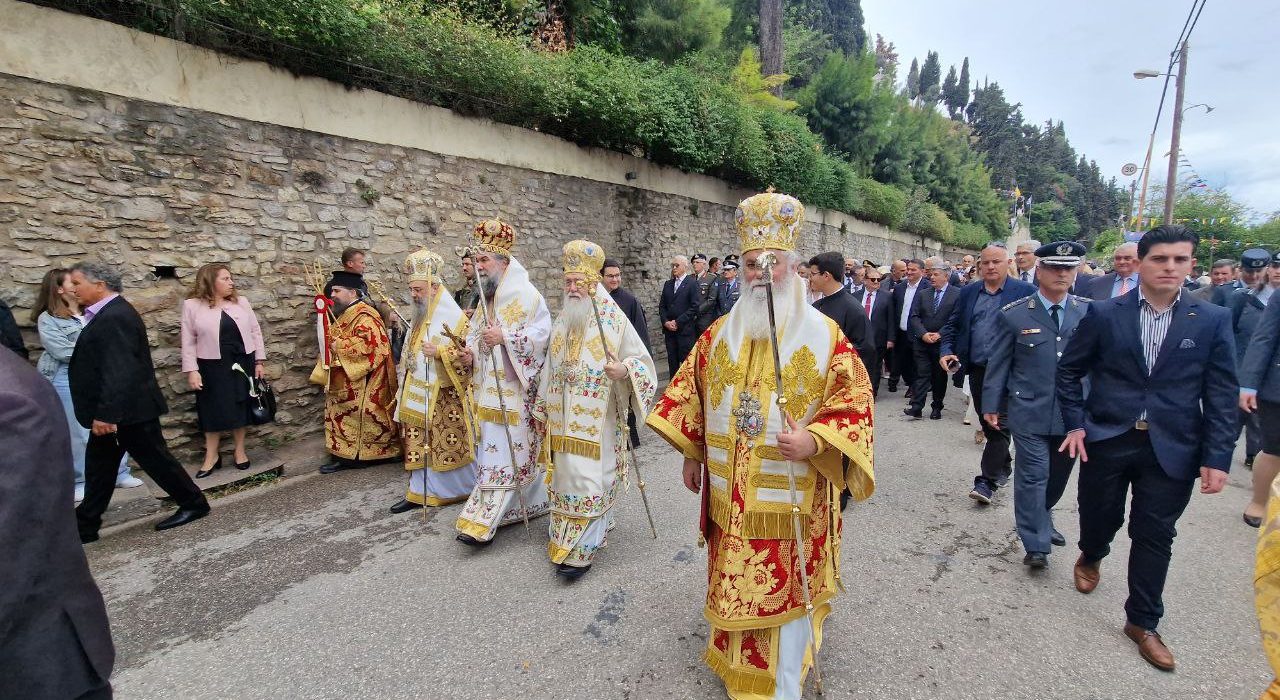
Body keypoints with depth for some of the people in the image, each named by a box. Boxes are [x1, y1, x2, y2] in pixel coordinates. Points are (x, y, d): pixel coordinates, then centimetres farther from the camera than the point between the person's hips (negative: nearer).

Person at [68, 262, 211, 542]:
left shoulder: (114, 317, -21)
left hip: (128, 410, -10)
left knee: (155, 458, 2)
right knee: (99, 465, 15)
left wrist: (106, 413, -26)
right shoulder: (107, 313, 13)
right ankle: (85, 525, 24)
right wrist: (104, 412, 22)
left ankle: (194, 503, 15)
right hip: (115, 409, 10)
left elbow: (119, 371, -27)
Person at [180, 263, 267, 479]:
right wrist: (191, 370, -8)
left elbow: (255, 332, 6)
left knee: (240, 406, 10)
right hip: (213, 366, -2)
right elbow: (188, 341, -3)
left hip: (242, 362, 2)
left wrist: (259, 361, 3)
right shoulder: (192, 305, -4)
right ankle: (211, 455, 18)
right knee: (214, 410, 6)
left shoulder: (241, 302, 4)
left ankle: (240, 451, 22)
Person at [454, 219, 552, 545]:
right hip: (489, 386, 9)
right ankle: (529, 503, 28)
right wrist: (470, 350, -1)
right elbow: (477, 332, 20)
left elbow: (543, 329, -17)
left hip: (512, 386, -9)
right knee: (502, 448, 14)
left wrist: (505, 337, -24)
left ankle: (482, 520, -3)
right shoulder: (487, 295, 16)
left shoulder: (525, 293, -10)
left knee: (502, 450, -6)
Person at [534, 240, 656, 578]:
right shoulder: (562, 320, 9)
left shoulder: (614, 319, -8)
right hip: (563, 421, 6)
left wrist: (624, 369, -27)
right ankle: (567, 541, 31)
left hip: (597, 421, -5)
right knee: (565, 476, 14)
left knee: (588, 479, -4)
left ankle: (581, 551, 6)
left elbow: (641, 358, -5)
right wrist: (543, 408, 20)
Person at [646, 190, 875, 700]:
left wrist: (815, 440, -23)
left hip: (791, 494, -3)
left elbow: (855, 400, -7)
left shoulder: (824, 335, -7)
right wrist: (692, 455, 11)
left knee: (786, 589, 9)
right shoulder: (720, 333, 3)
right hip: (731, 495, 4)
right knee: (736, 585, 17)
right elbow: (691, 392, 11)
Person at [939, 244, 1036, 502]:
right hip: (977, 369, 5)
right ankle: (1003, 467, 36)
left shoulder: (1025, 292, -5)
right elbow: (952, 326, 12)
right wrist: (947, 351, -3)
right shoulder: (968, 292, 8)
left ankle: (987, 480, 3)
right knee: (987, 423, 16)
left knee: (999, 424, -3)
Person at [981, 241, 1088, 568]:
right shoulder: (1013, 315, -5)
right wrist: (991, 405, -2)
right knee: (1033, 476, -1)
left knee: (1058, 475, 19)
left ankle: (1042, 517, 44)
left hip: (1073, 413, 4)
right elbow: (998, 363, -2)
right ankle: (1036, 545, 10)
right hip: (1029, 411, -3)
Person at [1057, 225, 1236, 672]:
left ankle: (1142, 622, 27)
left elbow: (1221, 395, 0)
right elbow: (1069, 371, 3)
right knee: (1098, 518, 14)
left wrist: (1217, 456, -6)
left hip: (1171, 449, 1)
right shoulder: (1103, 313, -3)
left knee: (1155, 536, 9)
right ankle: (1091, 558, 48)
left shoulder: (1213, 321, 0)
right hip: (1106, 440, 0)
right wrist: (1075, 423, -4)